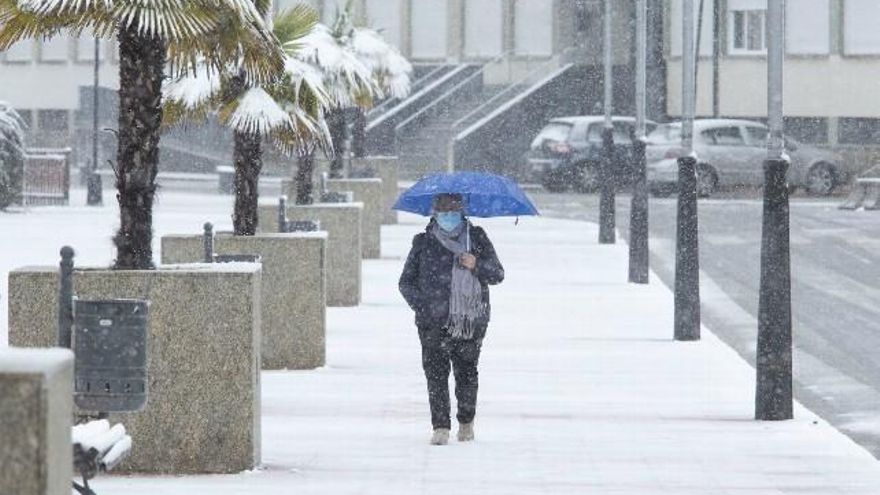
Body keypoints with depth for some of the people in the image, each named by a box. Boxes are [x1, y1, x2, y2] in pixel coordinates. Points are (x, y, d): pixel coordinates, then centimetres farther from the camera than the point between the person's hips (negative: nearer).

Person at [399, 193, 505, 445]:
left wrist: (477, 266, -11)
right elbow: (406, 282, 11)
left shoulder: (477, 239, 9)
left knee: (467, 373, 5)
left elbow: (498, 275, 10)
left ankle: (466, 422, 24)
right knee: (436, 374, -8)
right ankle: (440, 427, -4)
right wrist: (421, 306, -5)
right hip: (434, 323, -1)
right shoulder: (424, 243, 7)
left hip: (471, 320, 1)